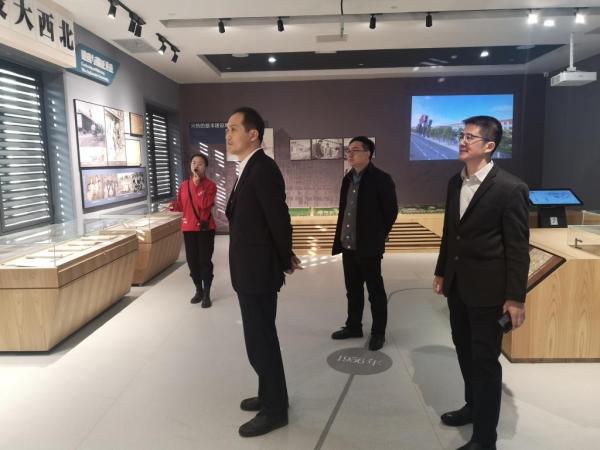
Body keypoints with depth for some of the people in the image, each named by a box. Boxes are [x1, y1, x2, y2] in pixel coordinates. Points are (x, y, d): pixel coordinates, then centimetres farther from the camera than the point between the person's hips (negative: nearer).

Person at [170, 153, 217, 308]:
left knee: (205, 261, -2)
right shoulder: (184, 185, 8)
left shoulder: (210, 185, -5)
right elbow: (181, 205, 12)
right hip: (188, 228, 4)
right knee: (192, 260, 8)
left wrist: (198, 185, -21)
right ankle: (198, 290, 24)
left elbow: (205, 205, -20)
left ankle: (207, 294, 8)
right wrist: (173, 206, -10)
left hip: (205, 228, -4)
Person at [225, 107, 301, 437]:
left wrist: (285, 262, -4)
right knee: (261, 339, 20)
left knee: (261, 342, 2)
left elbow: (279, 220, -19)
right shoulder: (249, 169, 11)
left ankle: (275, 410, 20)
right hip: (249, 271, 10)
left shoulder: (263, 169, -19)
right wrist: (285, 258, 13)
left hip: (258, 272, -10)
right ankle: (270, 396, 37)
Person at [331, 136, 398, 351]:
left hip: (369, 247, -7)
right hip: (348, 246, 7)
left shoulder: (381, 179, -11)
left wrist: (377, 236, -1)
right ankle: (353, 327, 32)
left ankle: (378, 333, 20)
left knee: (375, 291, 6)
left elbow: (391, 211, -7)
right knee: (353, 290, 17)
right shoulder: (348, 179, 10)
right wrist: (340, 238, 11)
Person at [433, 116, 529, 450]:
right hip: (457, 284, 7)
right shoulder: (455, 182, 5)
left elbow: (519, 247, -15)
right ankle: (474, 406, 44)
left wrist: (516, 297, -15)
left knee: (485, 360, 5)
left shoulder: (510, 188, -16)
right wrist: (442, 272, 16)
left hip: (487, 288, -7)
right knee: (465, 351, 21)